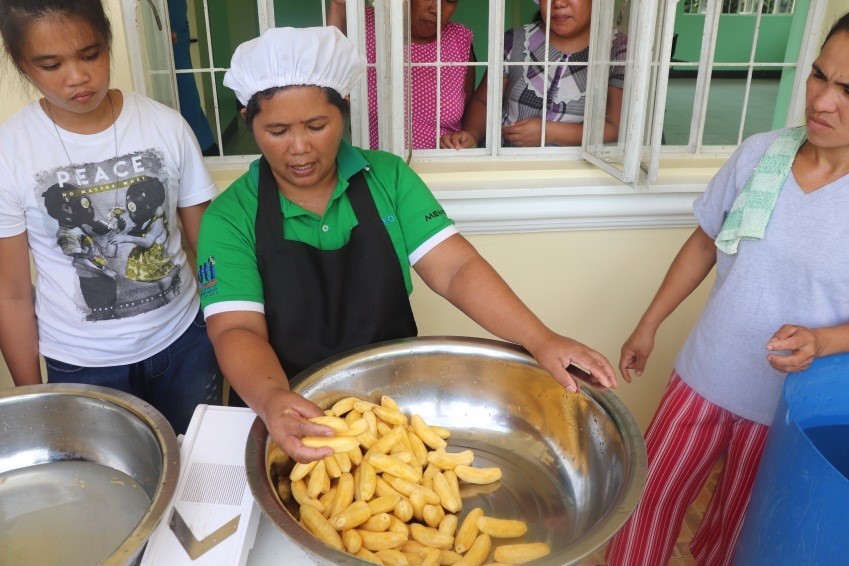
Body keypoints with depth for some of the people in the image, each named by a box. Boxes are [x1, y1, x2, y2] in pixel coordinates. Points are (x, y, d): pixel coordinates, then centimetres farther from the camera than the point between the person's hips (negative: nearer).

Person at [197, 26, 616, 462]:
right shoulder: (230, 216, -8)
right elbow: (236, 329, -16)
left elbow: (455, 269, -9)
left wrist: (540, 340, -23)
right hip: (294, 412, 0)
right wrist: (272, 400, -37)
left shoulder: (388, 177, -2)